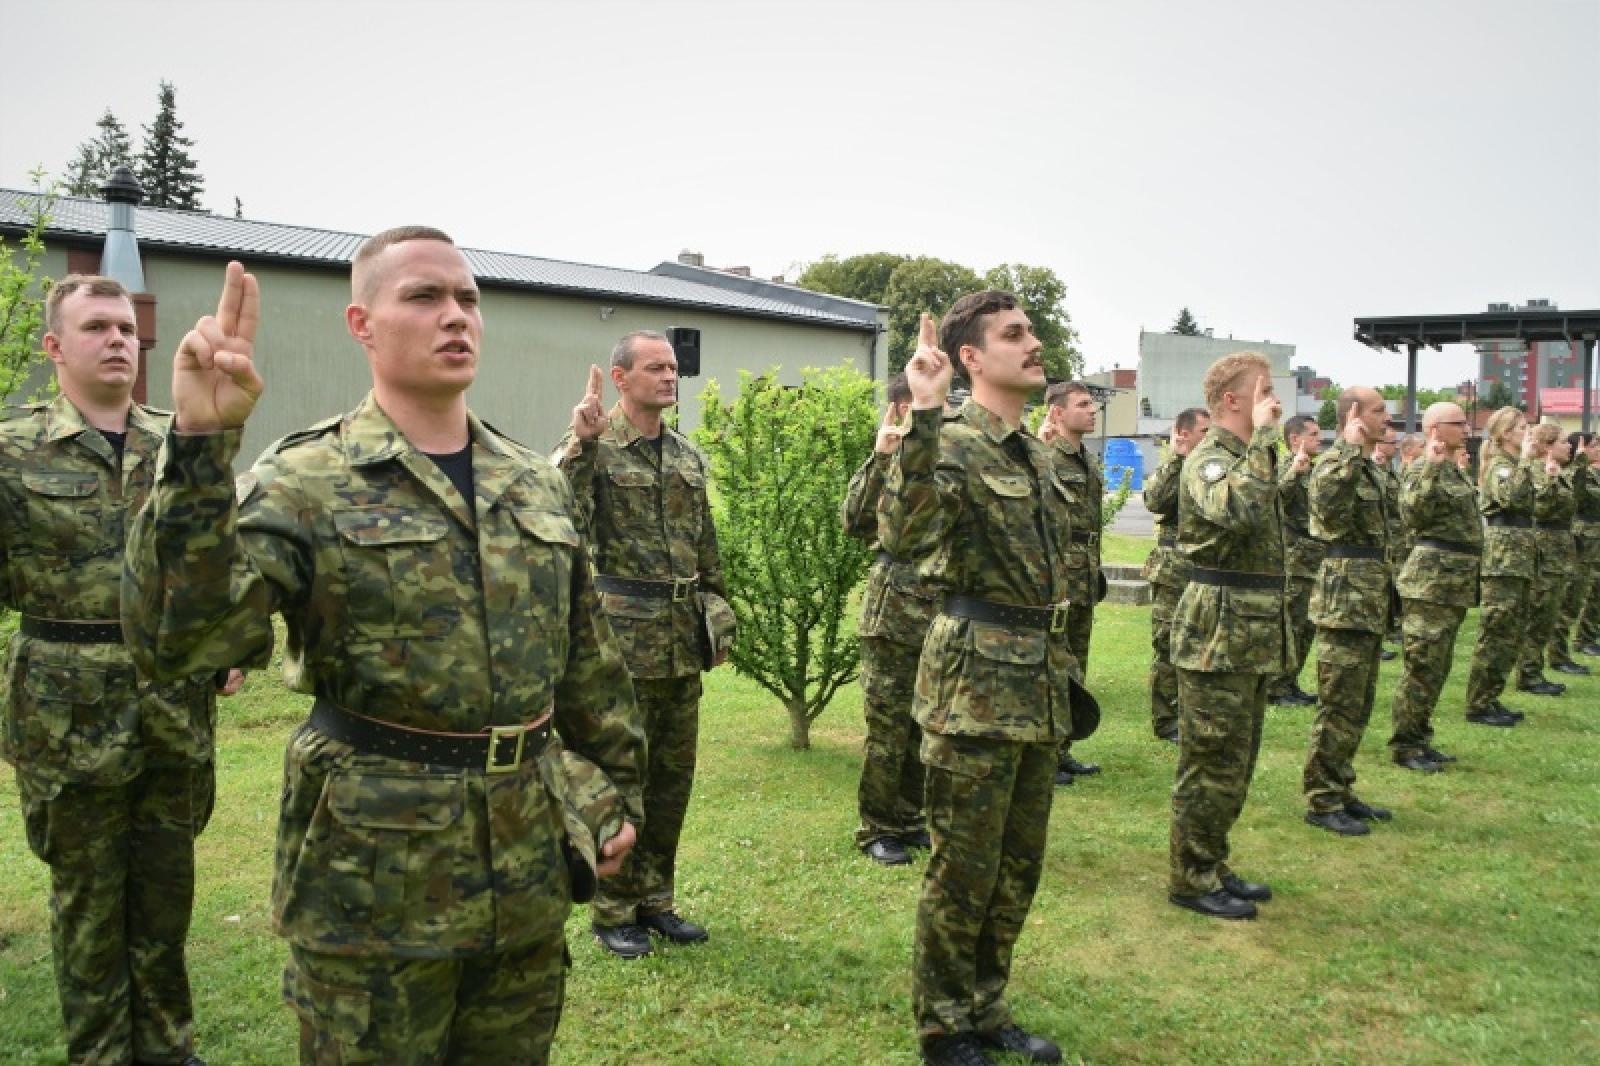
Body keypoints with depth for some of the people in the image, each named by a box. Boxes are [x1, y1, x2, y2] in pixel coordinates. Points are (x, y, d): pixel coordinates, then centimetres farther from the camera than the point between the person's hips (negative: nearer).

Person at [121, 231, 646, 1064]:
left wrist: (617, 790, 14)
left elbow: (590, 659, 13)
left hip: (530, 865, 5)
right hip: (374, 871, -5)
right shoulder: (305, 482, -10)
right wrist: (198, 444, -33)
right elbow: (175, 636, -24)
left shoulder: (538, 484, 6)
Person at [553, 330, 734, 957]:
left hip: (683, 635, 6)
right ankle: (613, 912, 17)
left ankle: (655, 900, 27)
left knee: (673, 775, 13)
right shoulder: (591, 445, -6)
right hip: (622, 630, -6)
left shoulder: (688, 457, 13)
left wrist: (718, 619, 16)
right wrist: (581, 443, -33)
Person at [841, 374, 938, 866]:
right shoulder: (889, 459, -3)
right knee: (889, 727, 2)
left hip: (943, 612, 5)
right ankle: (876, 828, 14)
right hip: (896, 609, -5)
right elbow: (856, 522, -17)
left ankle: (910, 819, 28)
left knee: (927, 725, 14)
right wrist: (879, 457, -20)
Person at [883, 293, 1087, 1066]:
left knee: (1018, 866, 17)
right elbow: (902, 536, -33)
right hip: (978, 680, -8)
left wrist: (1063, 668, 22)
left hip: (1039, 685, 8)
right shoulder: (954, 442, -13)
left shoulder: (1037, 454, 14)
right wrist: (923, 416, -36)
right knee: (965, 869, 4)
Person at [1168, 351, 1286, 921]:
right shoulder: (1208, 458, -13)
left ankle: (1213, 867, 27)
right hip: (1219, 633, -10)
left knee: (1236, 763, 16)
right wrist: (1263, 436, -25)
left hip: (1254, 634, 10)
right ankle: (1192, 879, 10)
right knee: (1213, 765, -2)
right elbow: (1239, 511, -36)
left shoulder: (1247, 457, 17)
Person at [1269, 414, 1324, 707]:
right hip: (1292, 561, -9)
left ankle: (1290, 684, 22)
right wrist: (1294, 472, -38)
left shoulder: (1314, 471, 18)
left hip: (1313, 562, 9)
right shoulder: (1286, 468, -11)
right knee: (1289, 627, -5)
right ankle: (1276, 688, 2)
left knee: (1306, 628, 13)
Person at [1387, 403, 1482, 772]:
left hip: (1455, 582, 9)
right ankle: (1404, 746, 3)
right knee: (1423, 667, -5)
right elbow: (1413, 514, -30)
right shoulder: (1424, 469, -12)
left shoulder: (1455, 471, 15)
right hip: (1431, 581, -9)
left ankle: (1420, 739, 23)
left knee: (1437, 668, 14)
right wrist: (1432, 466, -32)